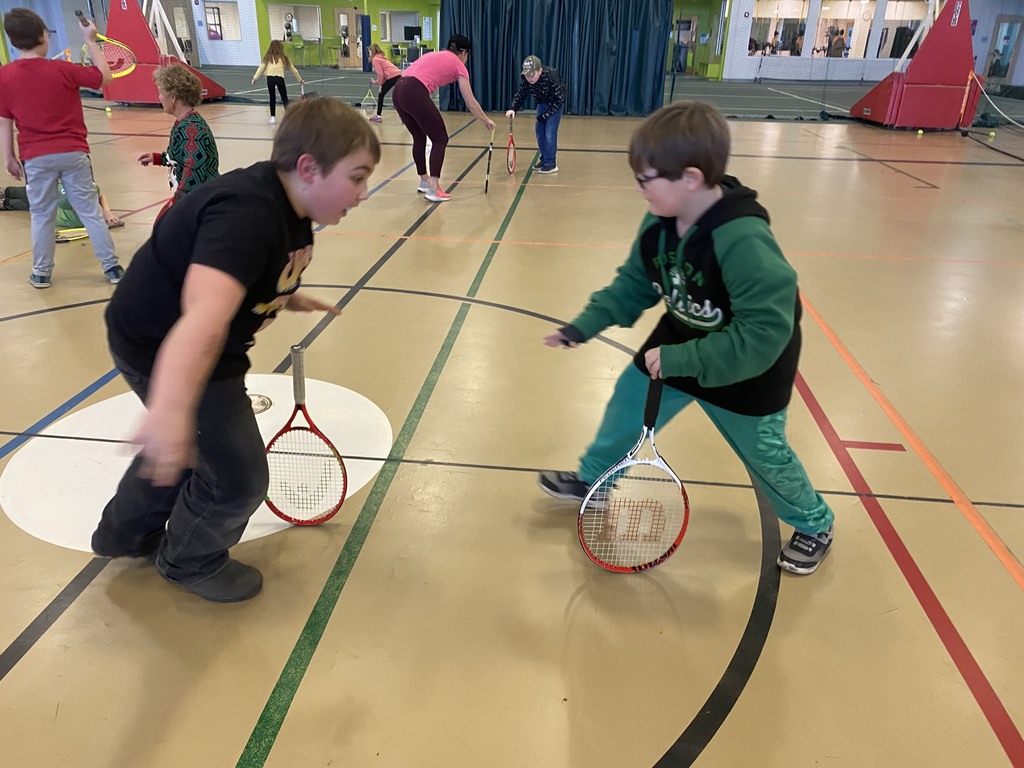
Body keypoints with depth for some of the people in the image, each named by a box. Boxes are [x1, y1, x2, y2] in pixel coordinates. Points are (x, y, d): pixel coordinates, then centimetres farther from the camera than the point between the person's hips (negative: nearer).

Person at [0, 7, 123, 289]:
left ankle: (41, 273, 18)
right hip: (73, 152, -1)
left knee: (42, 215, 11)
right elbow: (105, 76, 3)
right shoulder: (62, 69, -9)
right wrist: (90, 40, 9)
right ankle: (112, 267, 8)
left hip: (36, 158, 1)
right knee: (91, 211, 6)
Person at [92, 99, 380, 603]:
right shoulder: (245, 216, -36)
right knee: (238, 477, 0)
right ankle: (190, 560, 32)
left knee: (189, 445, 30)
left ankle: (127, 532, 55)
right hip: (166, 352, -10)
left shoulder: (288, 207, -5)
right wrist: (170, 410, -66)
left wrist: (285, 298, 12)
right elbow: (205, 315, -54)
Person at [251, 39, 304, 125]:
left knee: (272, 97, 15)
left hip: (270, 78, 1)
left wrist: (255, 78, 8)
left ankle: (273, 117, 14)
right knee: (284, 98, 11)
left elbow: (261, 68, 8)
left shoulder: (268, 57, 16)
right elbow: (293, 70, 25)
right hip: (280, 78, -1)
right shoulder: (283, 58, 17)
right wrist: (300, 80, 36)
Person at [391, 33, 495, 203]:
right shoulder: (459, 65, 11)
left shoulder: (435, 55, 29)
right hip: (415, 94, -7)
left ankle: (424, 182, 37)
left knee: (419, 138, 24)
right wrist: (486, 121, 24)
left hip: (398, 91, 7)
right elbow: (471, 103, 10)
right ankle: (433, 190, 4)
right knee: (440, 139, 8)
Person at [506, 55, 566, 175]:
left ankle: (551, 164, -4)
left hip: (556, 102, -6)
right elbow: (520, 95, -9)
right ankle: (544, 159, 23)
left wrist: (545, 115, -24)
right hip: (542, 102, 6)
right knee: (540, 132, 8)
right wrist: (513, 109, -28)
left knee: (550, 132, -13)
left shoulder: (551, 77, -35)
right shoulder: (524, 78, -22)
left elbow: (559, 100, -26)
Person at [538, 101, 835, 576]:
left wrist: (685, 360, -35)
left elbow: (765, 332, -37)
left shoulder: (744, 241, -37)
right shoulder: (658, 224, -13)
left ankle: (814, 525, 41)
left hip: (744, 371, -6)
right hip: (676, 350, 6)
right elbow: (634, 284, 1)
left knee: (766, 456, 11)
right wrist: (583, 327, -7)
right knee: (626, 407, 15)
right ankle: (592, 479, 42)